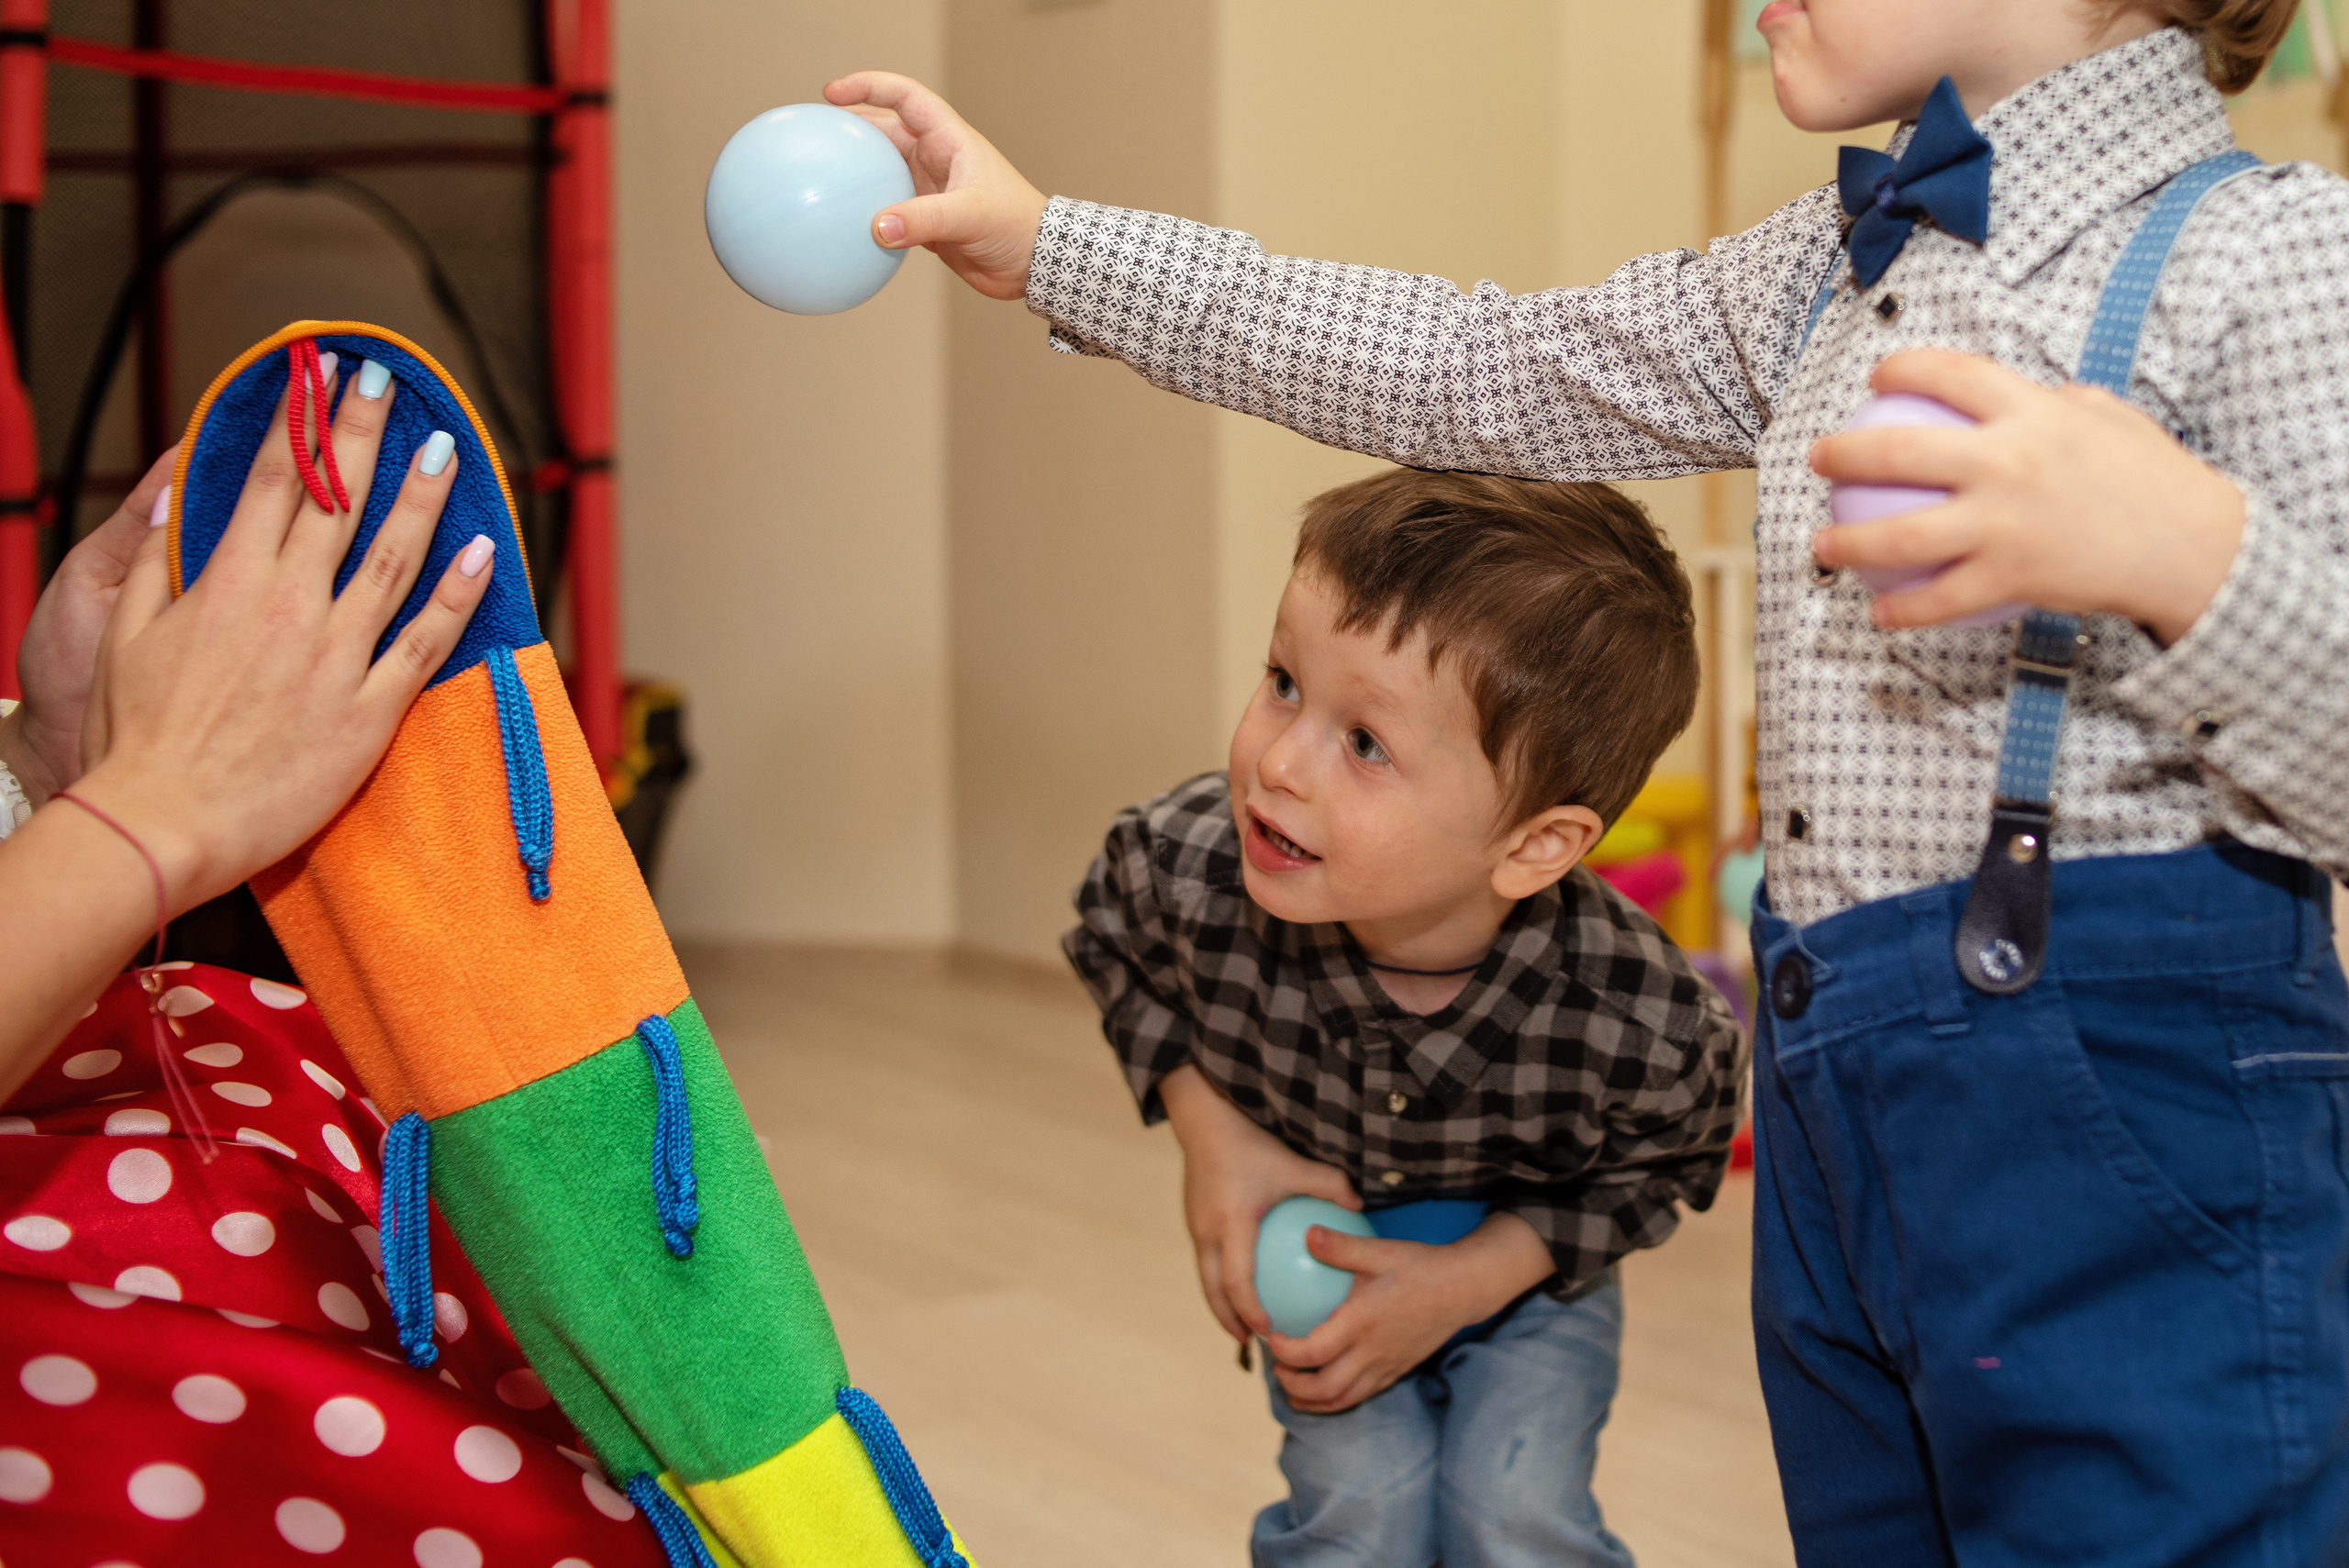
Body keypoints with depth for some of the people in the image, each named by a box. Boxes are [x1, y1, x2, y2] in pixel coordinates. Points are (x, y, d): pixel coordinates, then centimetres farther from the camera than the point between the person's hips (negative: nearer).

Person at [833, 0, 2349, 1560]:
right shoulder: (1831, 271, 14)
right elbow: (1479, 376, 21)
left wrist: (2191, 564, -38)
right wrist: (1050, 245, 20)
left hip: (2122, 1117, -8)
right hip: (1837, 1108, 8)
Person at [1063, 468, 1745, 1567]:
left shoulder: (1640, 1024, -37)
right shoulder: (1185, 867, -32)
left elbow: (1665, 1164, -12)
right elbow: (1111, 946, -5)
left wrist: (1472, 1279, -21)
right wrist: (1207, 1129, -16)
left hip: (1533, 1266, -1)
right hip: (1316, 1246, 1)